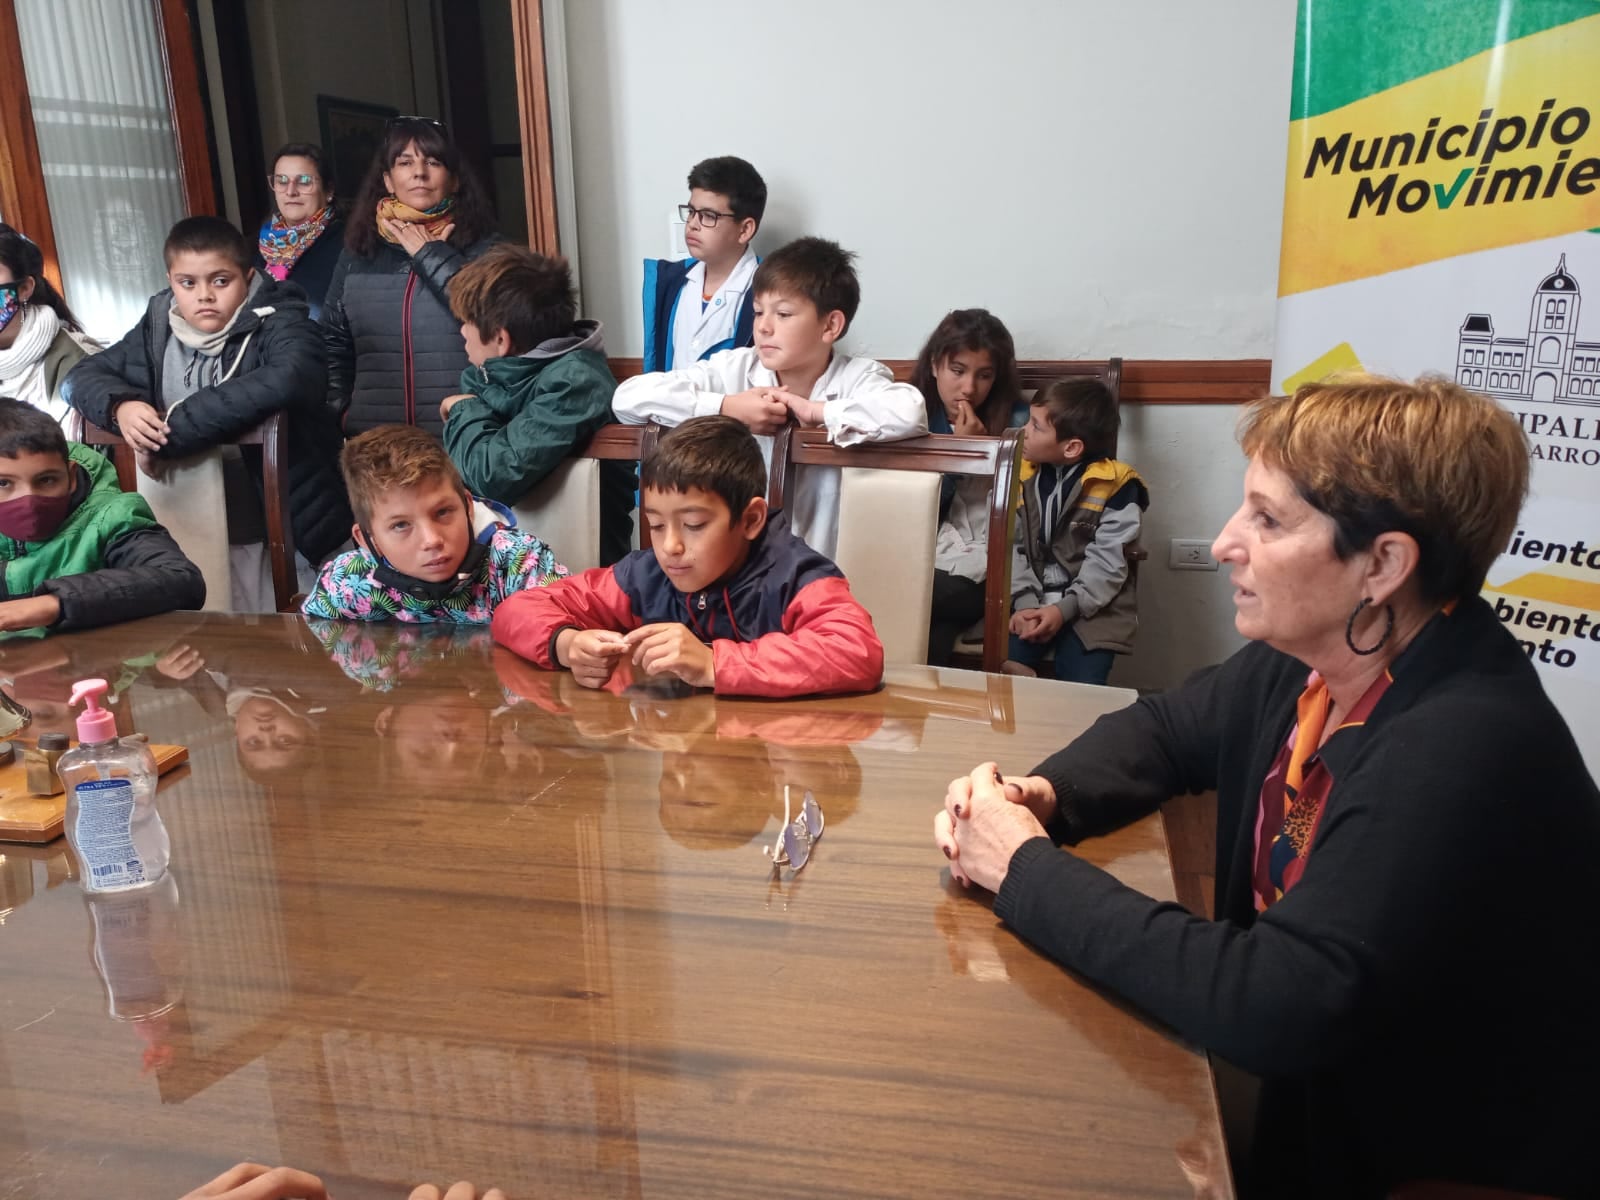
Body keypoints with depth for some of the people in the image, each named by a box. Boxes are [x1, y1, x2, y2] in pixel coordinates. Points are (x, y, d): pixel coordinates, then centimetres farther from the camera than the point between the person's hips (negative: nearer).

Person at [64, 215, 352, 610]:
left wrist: (172, 435, -27)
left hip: (288, 527, -4)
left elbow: (290, 377, -33)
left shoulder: (277, 318, -12)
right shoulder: (159, 327, 4)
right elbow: (83, 374, 12)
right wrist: (120, 406, -14)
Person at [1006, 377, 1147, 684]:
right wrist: (1024, 602, -15)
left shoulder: (1116, 486, -7)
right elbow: (1012, 547, 0)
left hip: (1092, 608, -3)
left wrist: (1065, 608, -21)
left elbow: (1107, 562, -10)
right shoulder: (1021, 477, 6)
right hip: (1029, 603, 3)